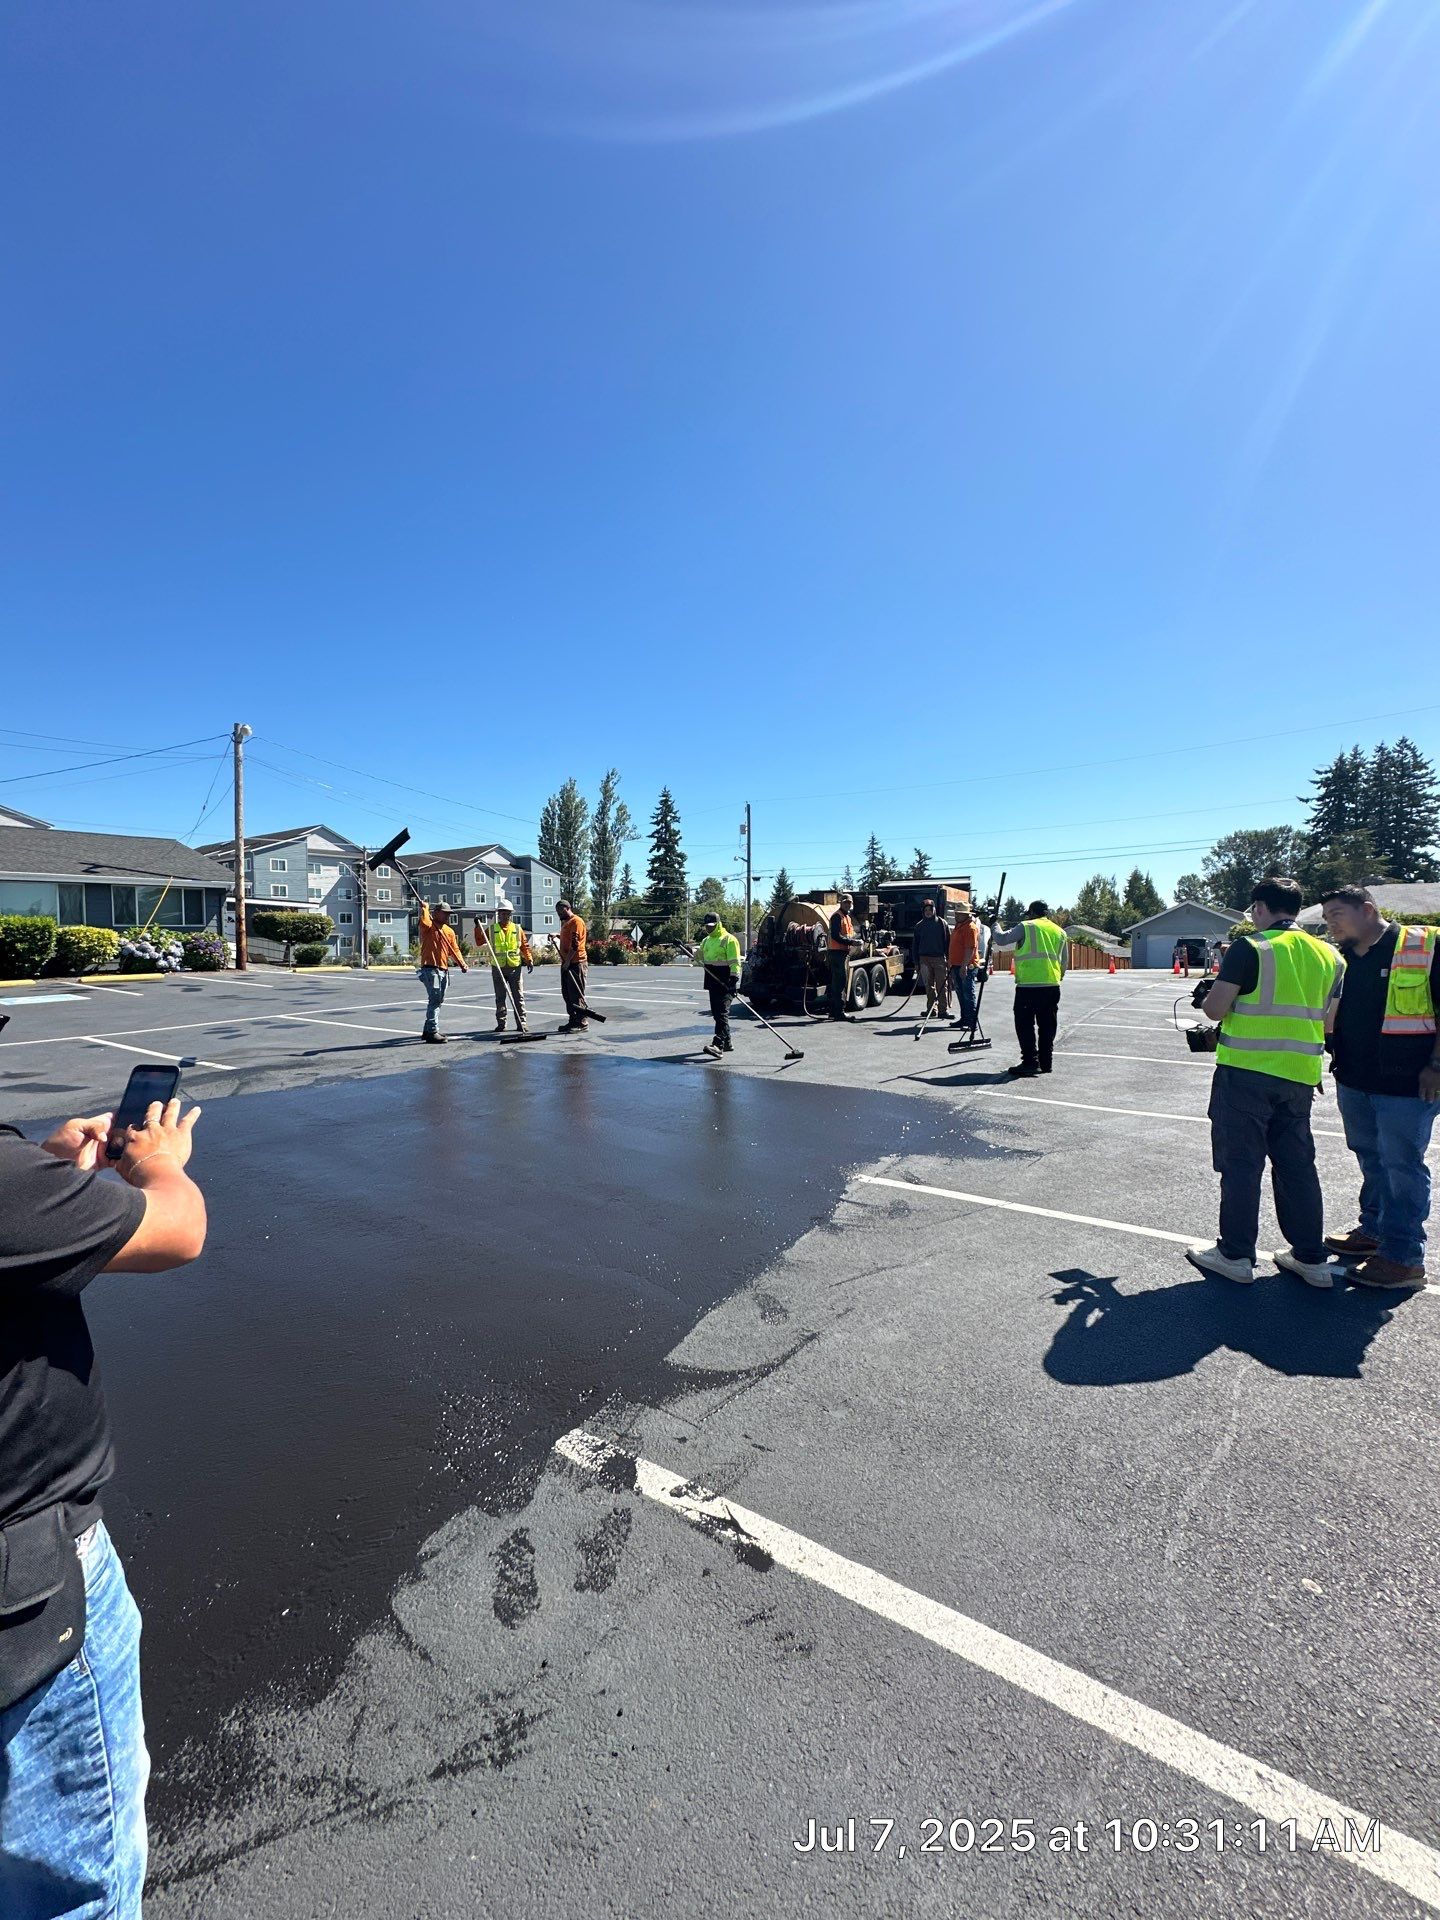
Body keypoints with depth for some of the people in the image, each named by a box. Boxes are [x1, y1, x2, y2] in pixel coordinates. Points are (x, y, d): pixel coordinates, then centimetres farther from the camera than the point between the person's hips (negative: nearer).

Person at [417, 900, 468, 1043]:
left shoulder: (450, 931, 17)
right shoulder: (429, 926, -3)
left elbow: (455, 949, 13)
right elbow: (424, 921, -28)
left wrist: (462, 964, 0)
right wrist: (424, 908, -17)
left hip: (443, 969, 8)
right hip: (430, 968, -8)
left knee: (438, 1001, 13)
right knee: (434, 999, -14)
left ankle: (428, 1030, 24)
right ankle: (432, 1031, -13)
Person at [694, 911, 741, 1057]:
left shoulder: (729, 940, -9)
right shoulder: (706, 941, 16)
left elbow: (734, 962, -15)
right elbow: (702, 960, 27)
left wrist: (734, 978, -25)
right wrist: (697, 958, 5)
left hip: (726, 983, -9)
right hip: (713, 983, 9)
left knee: (722, 1013, -16)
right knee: (716, 1014, 12)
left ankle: (718, 1045, -25)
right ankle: (727, 1044, 22)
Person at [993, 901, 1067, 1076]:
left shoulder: (1026, 926, -1)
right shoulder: (1060, 932, 17)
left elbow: (1001, 939, -3)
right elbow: (1063, 964, 19)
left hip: (1028, 985, -6)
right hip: (1052, 986, 6)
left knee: (1025, 1023, -2)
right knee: (1047, 1025, 12)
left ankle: (1030, 1061, -8)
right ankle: (1045, 1062, 18)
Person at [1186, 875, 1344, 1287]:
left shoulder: (1250, 948, -11)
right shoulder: (1328, 955, 9)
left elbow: (1215, 1008, -12)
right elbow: (1327, 1021, 14)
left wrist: (1208, 996, 8)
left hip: (1247, 1071, -6)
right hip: (1300, 1075, 6)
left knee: (1241, 1163, 3)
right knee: (1297, 1164, 15)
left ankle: (1235, 1254, 11)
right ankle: (1311, 1257, 22)